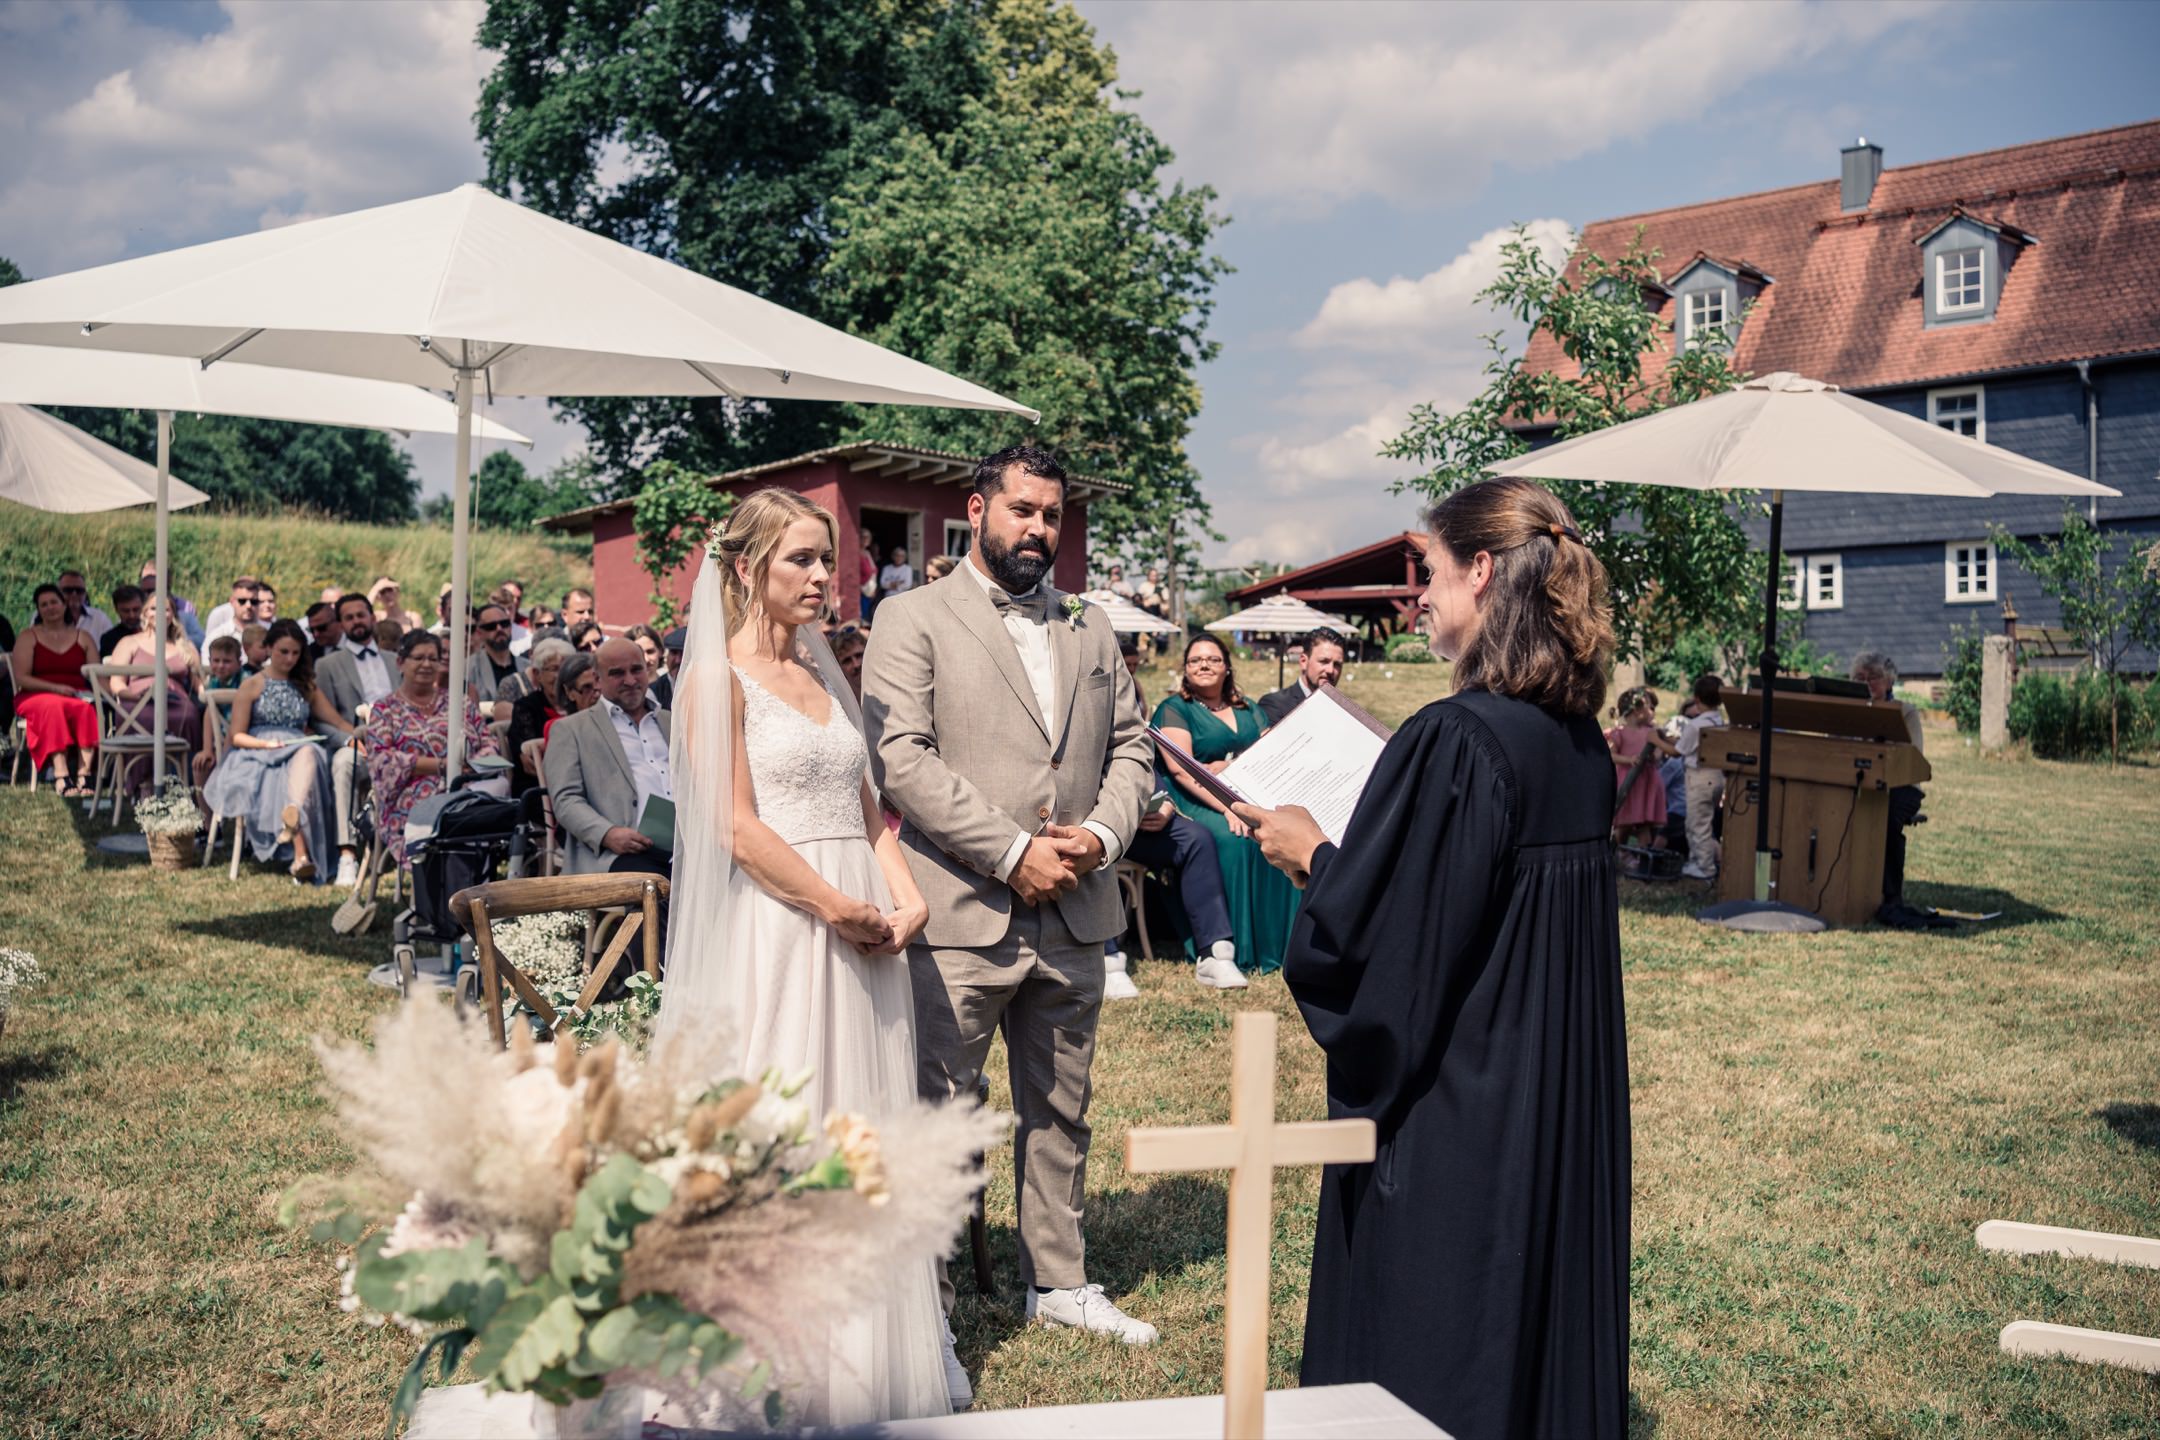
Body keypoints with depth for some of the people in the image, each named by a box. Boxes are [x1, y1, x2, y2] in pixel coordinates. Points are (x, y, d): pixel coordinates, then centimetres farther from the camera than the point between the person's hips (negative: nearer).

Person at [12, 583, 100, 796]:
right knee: (55, 706, -38)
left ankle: (83, 775, -43)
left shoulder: (83, 637, 17)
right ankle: (61, 777, -46)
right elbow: (21, 678, -2)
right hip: (36, 696, -2)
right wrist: (55, 687, -16)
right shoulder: (28, 637, 10)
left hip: (77, 696, 2)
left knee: (88, 710, -34)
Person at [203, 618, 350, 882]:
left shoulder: (307, 687, 25)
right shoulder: (252, 685, 13)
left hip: (300, 750, 2)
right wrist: (268, 744, -15)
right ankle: (301, 853, -55)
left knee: (308, 753, -38)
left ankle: (292, 817, -65)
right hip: (256, 756, -2)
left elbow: (337, 722, 19)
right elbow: (237, 736, 5)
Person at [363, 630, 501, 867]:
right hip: (412, 811, -3)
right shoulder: (385, 709, 16)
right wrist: (441, 765, -10)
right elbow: (382, 760, 1)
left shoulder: (462, 703, 26)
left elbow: (489, 745, 19)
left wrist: (472, 765, -6)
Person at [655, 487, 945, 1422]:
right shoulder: (719, 677, -6)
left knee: (863, 1128, 11)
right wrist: (837, 907, -15)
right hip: (775, 930, -7)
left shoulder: (827, 677, 15)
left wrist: (905, 896, -1)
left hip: (863, 931, 7)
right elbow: (736, 825, -13)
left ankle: (867, 1346, 23)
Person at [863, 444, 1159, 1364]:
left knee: (1060, 1113, 17)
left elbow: (1130, 745, 15)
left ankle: (1058, 1281, 31)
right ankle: (927, 1301, 16)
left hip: (1074, 917, 6)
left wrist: (1103, 831, -6)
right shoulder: (913, 620, -2)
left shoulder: (1090, 630, 16)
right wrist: (1012, 851, -17)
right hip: (961, 918, -5)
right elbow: (901, 760, -13)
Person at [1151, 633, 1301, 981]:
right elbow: (1180, 769, -9)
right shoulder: (1174, 709, 5)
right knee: (1232, 839, -35)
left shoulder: (1248, 709, 21)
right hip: (1198, 804, -4)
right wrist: (1227, 807, -23)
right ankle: (1238, 951, -32)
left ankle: (1283, 942, -20)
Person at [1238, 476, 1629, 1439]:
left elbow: (1371, 933, -22)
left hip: (1453, 1112, -8)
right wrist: (1343, 849, 18)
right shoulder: (1582, 739, 3)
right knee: (1544, 1312, 21)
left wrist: (1309, 854, -4)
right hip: (1566, 1102, 8)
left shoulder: (1454, 738, -23)